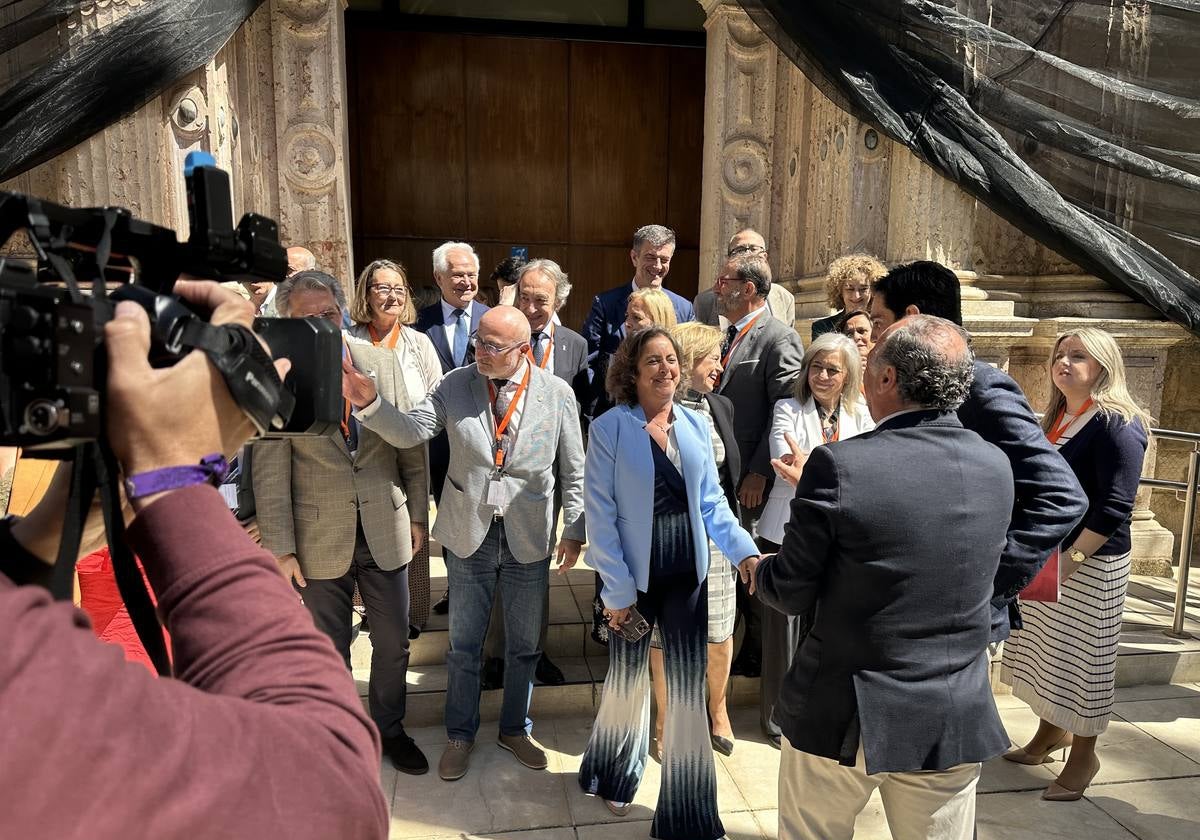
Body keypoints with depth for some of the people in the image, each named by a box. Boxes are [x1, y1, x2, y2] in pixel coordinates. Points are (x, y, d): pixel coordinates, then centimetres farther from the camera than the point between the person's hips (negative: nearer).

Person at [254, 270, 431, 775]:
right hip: (320, 538, -2)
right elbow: (270, 473, -8)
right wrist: (280, 548, -8)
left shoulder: (382, 362, -3)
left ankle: (389, 728, 39)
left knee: (393, 644, 15)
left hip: (385, 529, 2)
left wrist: (418, 512, 4)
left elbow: (411, 444, 3)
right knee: (329, 649, 16)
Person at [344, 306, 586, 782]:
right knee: (463, 644, 14)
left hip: (529, 539, 0)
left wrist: (574, 532, -2)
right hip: (468, 534, 0)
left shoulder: (557, 394, -6)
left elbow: (572, 471, -2)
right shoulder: (455, 385, -5)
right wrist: (368, 402, -29)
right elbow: (412, 431, -12)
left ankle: (515, 729, 38)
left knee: (524, 645, 16)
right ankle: (460, 734, 35)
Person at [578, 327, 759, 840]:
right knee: (628, 679, 15)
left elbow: (712, 502, 4)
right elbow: (600, 514, -11)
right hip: (634, 576, -3)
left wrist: (744, 550, -11)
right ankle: (615, 775, 45)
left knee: (687, 687, 7)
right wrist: (618, 587, -13)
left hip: (687, 575, 3)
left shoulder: (696, 425, 2)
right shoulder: (609, 428, -10)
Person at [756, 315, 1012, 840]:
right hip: (956, 719, 4)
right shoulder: (996, 467, -4)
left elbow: (790, 594, -14)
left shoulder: (839, 465, -21)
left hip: (841, 715, -3)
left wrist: (760, 571, 12)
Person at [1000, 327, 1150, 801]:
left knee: (1083, 657, 4)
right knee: (1046, 649, 17)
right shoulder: (1057, 419, 9)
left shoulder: (1117, 425, -15)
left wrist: (1072, 558, -25)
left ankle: (1084, 755, 21)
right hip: (1046, 554, 8)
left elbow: (1115, 506, -22)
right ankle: (1053, 730, 36)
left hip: (1091, 562, -7)